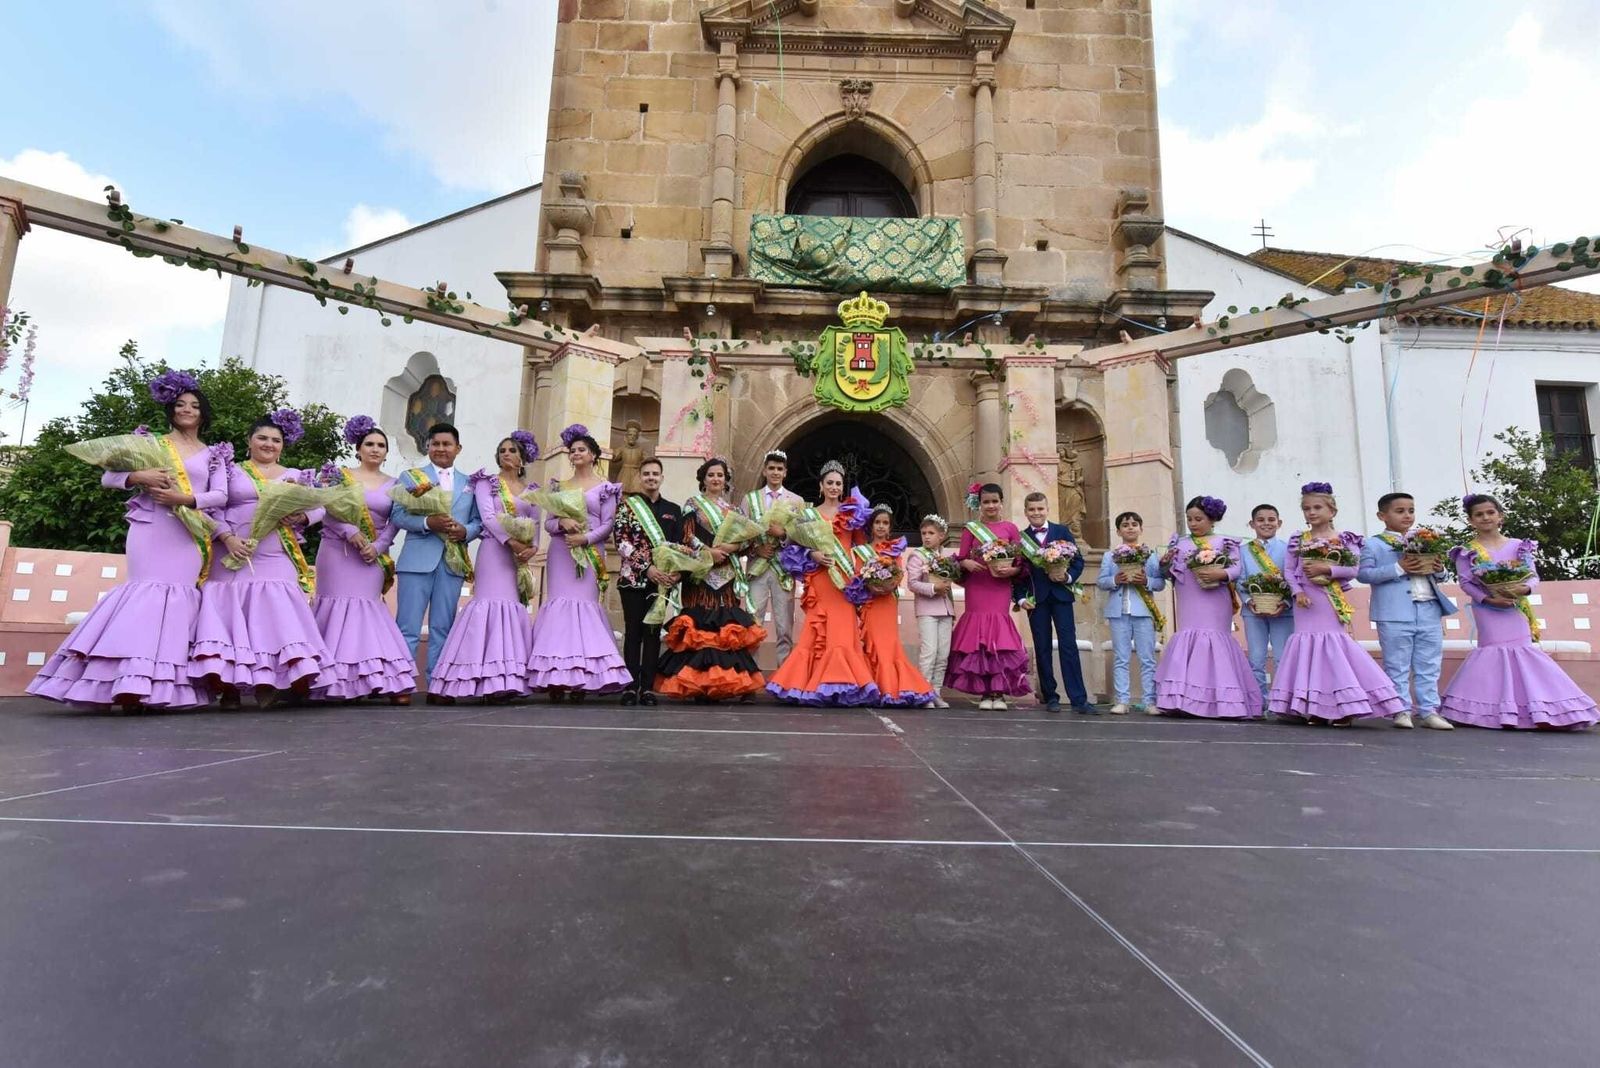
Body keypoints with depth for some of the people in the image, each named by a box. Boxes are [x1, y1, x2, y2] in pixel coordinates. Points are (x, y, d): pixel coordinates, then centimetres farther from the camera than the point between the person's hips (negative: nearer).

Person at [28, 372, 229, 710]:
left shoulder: (213, 454, 15)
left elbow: (220, 495, 2)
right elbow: (108, 478, 8)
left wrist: (183, 498, -14)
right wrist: (139, 477, -12)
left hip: (191, 533, 1)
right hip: (151, 528, -1)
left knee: (180, 596, -6)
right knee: (148, 591, -13)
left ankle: (163, 686, -7)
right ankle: (135, 681, -18)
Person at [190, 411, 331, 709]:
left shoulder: (295, 476, 16)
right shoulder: (233, 471, 12)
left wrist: (302, 518, -9)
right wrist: (227, 538, -11)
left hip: (277, 557, 1)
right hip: (237, 554, 0)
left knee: (276, 611, -11)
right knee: (230, 610, -8)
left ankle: (267, 683, -12)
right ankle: (229, 686, -4)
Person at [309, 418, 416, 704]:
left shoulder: (392, 485, 10)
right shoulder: (341, 475, 6)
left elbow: (395, 523, 5)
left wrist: (377, 546, -10)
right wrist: (352, 534, -17)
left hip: (372, 557, 1)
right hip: (338, 552, -1)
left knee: (365, 609, -5)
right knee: (338, 608, -3)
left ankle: (376, 680, -5)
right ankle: (336, 680, 2)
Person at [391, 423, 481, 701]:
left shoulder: (469, 483, 17)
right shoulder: (411, 476, 9)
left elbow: (479, 520, 10)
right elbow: (398, 515, -3)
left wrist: (466, 531, -11)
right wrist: (427, 522, -19)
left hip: (453, 561, 3)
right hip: (418, 559, -2)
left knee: (442, 628, 7)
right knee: (408, 626, -3)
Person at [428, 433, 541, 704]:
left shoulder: (531, 491, 17)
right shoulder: (486, 482, 7)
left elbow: (535, 525, 12)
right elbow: (488, 517, -7)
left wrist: (532, 548, -8)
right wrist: (512, 542, -18)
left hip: (522, 556, 4)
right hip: (495, 551, -4)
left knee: (514, 609, 0)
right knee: (492, 604, -13)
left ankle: (506, 680, 1)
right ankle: (489, 680, -14)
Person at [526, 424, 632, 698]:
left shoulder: (605, 487, 6)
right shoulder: (560, 487, 17)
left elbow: (608, 525, -1)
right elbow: (548, 523, 12)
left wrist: (585, 538, -15)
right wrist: (562, 522, -10)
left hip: (589, 553, -3)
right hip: (560, 554, 3)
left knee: (585, 606, -10)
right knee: (559, 606, -4)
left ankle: (581, 679, -8)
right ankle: (557, 678, -4)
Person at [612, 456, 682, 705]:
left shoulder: (673, 510, 14)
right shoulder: (627, 505, 6)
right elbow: (621, 541, -5)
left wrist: (677, 571, -9)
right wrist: (647, 567, -14)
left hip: (662, 579, 2)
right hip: (633, 577, -2)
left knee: (653, 632, 3)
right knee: (634, 631, -1)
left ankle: (648, 687, 7)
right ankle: (631, 686, 4)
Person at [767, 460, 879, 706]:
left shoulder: (852, 513, 12)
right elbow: (799, 546, 7)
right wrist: (813, 555, -12)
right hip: (820, 580, 0)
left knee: (842, 630, -5)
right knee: (818, 631, -5)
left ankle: (840, 684, 1)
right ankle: (816, 684, 2)